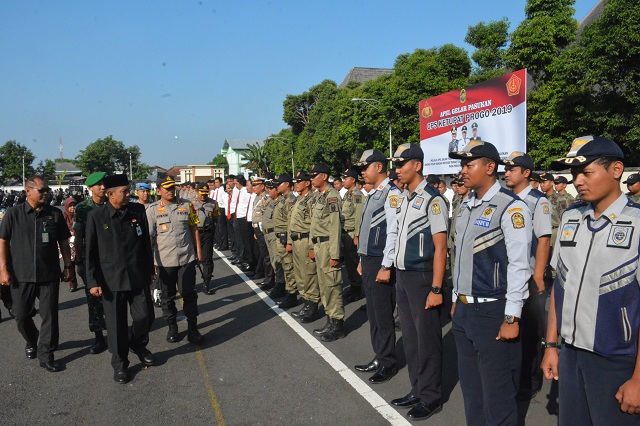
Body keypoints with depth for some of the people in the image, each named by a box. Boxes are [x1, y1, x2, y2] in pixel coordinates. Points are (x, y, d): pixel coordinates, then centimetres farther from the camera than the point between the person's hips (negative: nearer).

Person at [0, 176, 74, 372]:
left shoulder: (55, 214, 2)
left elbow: (63, 242, 7)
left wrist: (68, 266, 4)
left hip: (49, 275, 0)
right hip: (21, 275, 0)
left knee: (49, 316, 1)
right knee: (21, 315, 11)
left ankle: (46, 354, 13)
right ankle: (31, 342, 39)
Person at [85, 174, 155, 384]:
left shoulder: (138, 210, 0)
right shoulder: (96, 216, -5)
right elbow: (90, 252, -2)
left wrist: (149, 269, 11)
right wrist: (93, 281, -5)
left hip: (138, 277, 2)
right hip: (111, 280, -2)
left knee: (145, 316, 7)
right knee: (117, 325, 7)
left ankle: (137, 344, 38)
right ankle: (119, 364, 28)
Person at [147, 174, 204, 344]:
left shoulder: (187, 205, 3)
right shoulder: (152, 210, -3)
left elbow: (194, 229, 8)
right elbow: (148, 237, -2)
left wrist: (198, 251, 7)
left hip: (187, 258, 1)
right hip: (164, 261, -1)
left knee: (189, 295, 5)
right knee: (167, 296, 12)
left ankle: (192, 329, 15)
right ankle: (171, 327, 29)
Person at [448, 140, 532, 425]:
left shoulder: (511, 207, -15)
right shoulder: (467, 206, 10)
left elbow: (519, 266, -18)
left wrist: (511, 319, -17)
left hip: (492, 313, -8)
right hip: (463, 310, 8)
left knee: (497, 399, 6)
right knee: (470, 389, 20)